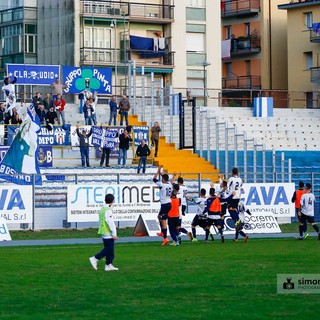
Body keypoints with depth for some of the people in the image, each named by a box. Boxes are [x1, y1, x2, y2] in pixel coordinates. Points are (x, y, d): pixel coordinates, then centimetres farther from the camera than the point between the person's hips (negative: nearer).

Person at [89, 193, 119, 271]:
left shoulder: (102, 209, 13)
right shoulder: (108, 210, -16)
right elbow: (110, 222, -20)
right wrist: (114, 234, -18)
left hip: (104, 233, 10)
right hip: (108, 233, -10)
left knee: (110, 250, 11)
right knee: (108, 249, -5)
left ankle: (108, 265, 10)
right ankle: (95, 259, -8)